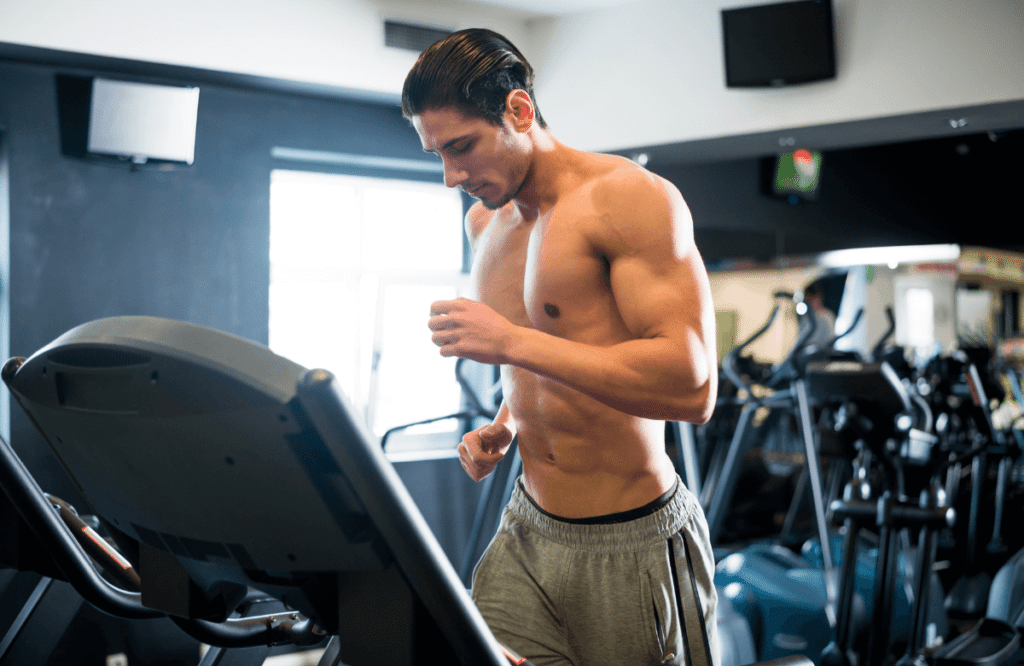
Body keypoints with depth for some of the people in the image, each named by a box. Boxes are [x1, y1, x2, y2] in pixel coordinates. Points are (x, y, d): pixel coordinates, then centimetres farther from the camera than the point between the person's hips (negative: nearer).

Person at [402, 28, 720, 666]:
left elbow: (693, 387, -25)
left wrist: (511, 342, -25)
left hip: (632, 545, -6)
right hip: (527, 532, 6)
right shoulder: (484, 222, 10)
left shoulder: (629, 197, -15)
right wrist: (503, 428, 5)